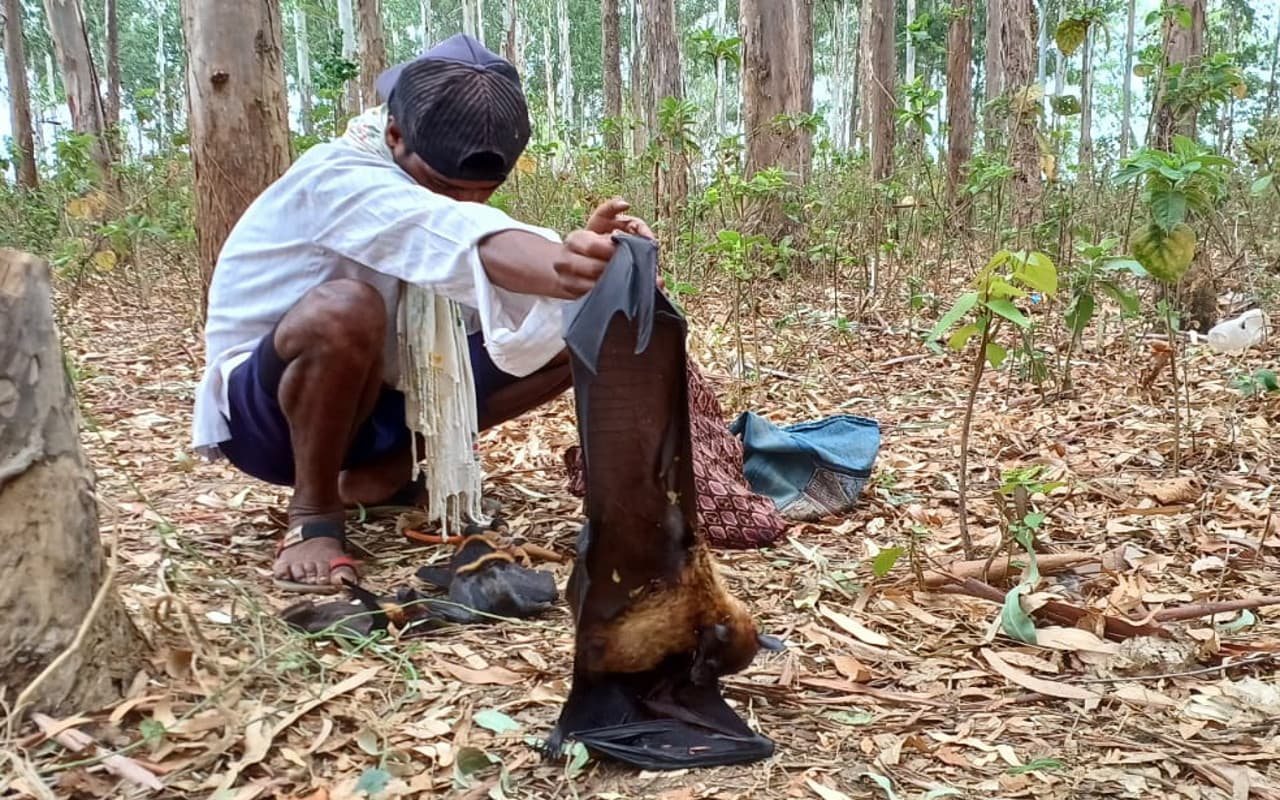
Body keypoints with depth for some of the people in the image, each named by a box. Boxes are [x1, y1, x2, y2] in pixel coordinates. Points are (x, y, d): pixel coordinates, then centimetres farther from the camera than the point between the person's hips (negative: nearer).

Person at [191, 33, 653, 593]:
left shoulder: (448, 183, -2)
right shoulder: (340, 176, -23)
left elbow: (517, 329, -17)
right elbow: (452, 236, -47)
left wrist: (587, 256, -37)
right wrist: (561, 269, -65)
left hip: (369, 401, 7)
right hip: (259, 410, -7)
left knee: (572, 338, -4)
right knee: (345, 309, -40)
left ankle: (383, 473, 4)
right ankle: (314, 514, -15)